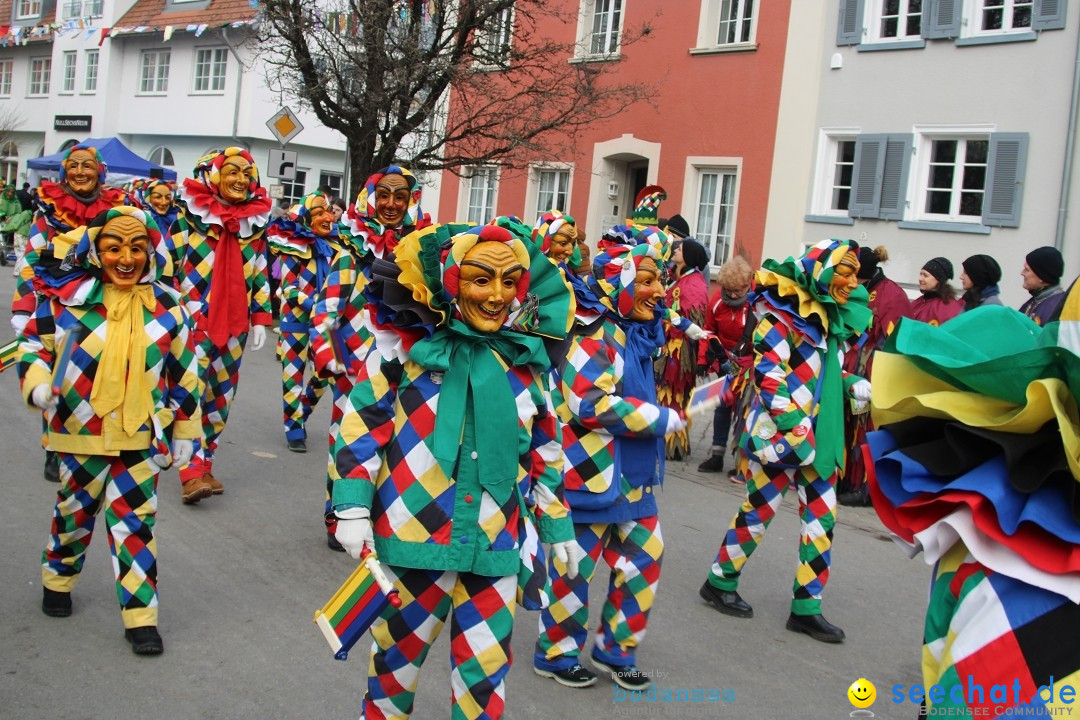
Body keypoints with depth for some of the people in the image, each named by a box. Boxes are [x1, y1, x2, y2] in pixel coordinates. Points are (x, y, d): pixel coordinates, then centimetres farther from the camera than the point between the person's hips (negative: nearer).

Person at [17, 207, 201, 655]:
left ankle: (140, 616, 10)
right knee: (75, 509, 19)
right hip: (81, 430, 0)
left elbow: (183, 373, 5)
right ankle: (58, 579, 46)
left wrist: (185, 429, 7)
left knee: (136, 520, 1)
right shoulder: (68, 297, -8)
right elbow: (34, 342, 4)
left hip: (142, 434, 0)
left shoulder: (165, 306, -2)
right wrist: (37, 382, -16)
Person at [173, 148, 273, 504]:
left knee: (221, 394, 8)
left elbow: (261, 275, 14)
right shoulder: (192, 213, -2)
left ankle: (204, 464, 20)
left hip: (235, 323, 4)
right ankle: (191, 473, -9)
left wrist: (260, 318, 9)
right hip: (192, 318, -4)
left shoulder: (257, 220, 9)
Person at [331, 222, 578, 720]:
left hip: (494, 545, 3)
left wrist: (557, 525, 16)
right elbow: (360, 428, -4)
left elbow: (544, 450, 14)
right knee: (399, 651, 16)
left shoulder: (525, 360, 5)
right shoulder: (405, 345, -7)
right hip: (414, 535, -2)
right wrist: (353, 510, -9)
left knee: (487, 667, 10)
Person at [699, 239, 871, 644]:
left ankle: (806, 607, 15)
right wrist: (798, 432, -24)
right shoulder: (781, 315, -13)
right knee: (758, 511, 3)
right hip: (779, 434, -7)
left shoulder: (831, 317, 11)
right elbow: (770, 379, -20)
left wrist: (852, 384, 1)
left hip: (820, 435, 8)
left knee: (822, 519, 6)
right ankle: (720, 583, 23)